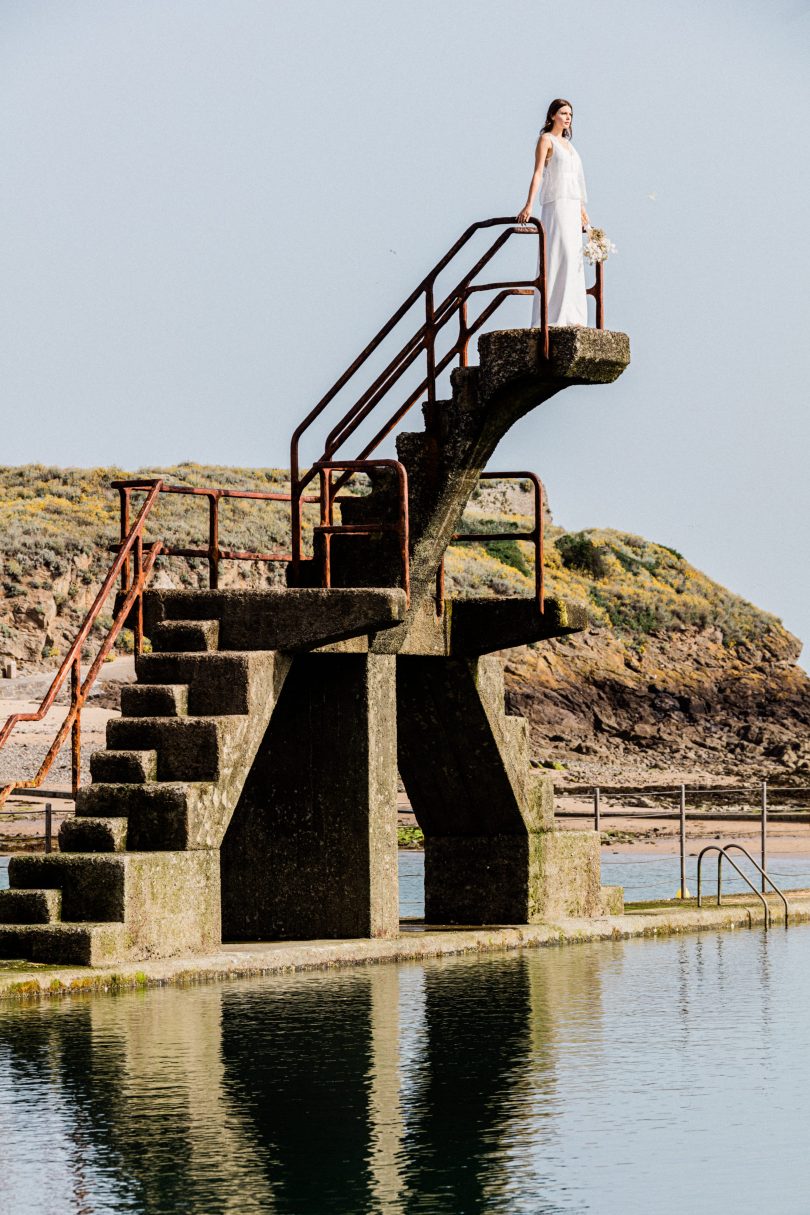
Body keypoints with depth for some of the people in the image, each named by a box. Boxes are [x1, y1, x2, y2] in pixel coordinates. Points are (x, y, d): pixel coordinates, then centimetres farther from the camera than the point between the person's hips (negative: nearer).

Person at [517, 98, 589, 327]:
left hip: (571, 205, 9)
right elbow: (538, 173, -15)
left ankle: (570, 316, 5)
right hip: (555, 204, -9)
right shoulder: (546, 139, -4)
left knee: (573, 260, 5)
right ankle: (553, 315, -17)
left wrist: (582, 209, 26)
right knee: (558, 257, -15)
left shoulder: (566, 143, 20)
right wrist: (529, 205, -25)